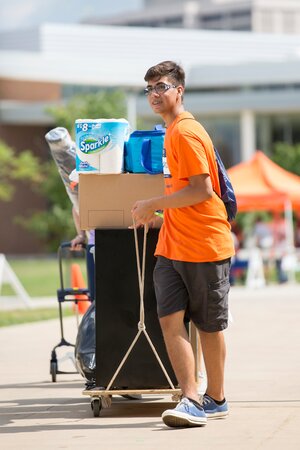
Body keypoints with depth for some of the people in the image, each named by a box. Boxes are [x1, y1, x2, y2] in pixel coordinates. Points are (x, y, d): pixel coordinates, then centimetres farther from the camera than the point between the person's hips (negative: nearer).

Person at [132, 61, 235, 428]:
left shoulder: (185, 132, -14)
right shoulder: (172, 131, 15)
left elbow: (201, 190, -21)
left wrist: (153, 204, -16)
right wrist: (157, 209, 16)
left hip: (203, 245, -8)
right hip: (172, 245, 8)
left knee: (209, 325, 5)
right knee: (170, 319, -5)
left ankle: (215, 400, 18)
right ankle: (191, 400, -7)